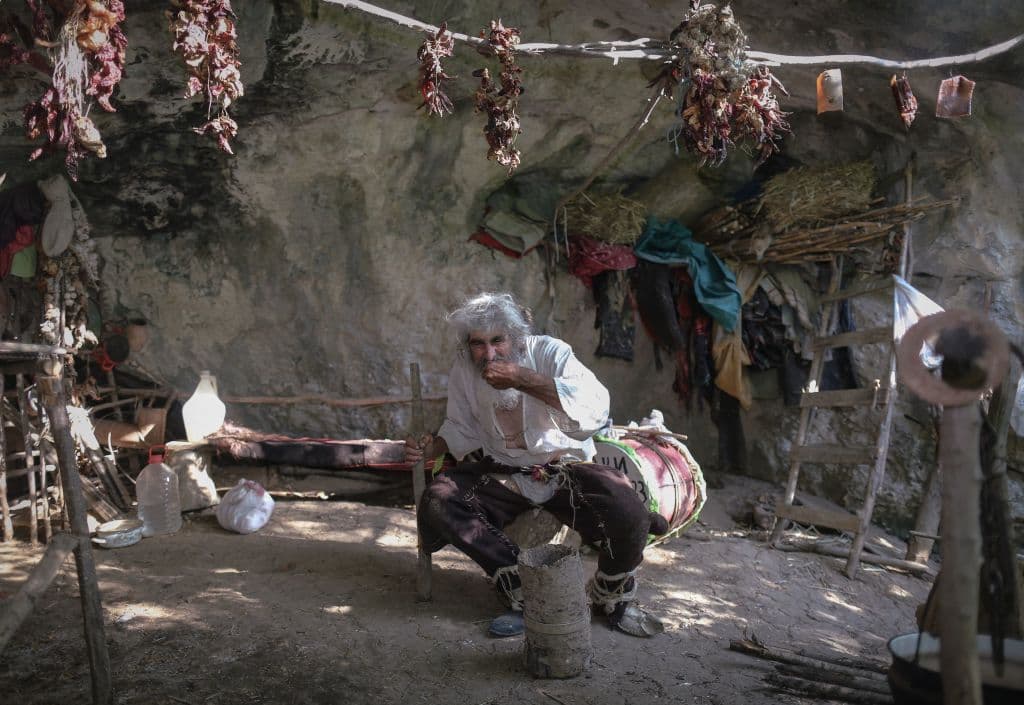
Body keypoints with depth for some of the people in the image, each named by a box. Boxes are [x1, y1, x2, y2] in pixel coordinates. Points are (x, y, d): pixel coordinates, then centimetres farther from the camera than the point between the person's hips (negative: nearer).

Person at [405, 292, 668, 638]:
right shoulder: (463, 368, -2)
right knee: (437, 501, -23)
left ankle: (613, 599, 5)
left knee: (629, 516, -30)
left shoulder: (550, 352, -14)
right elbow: (461, 428, 16)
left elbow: (595, 407, -33)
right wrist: (432, 449, -7)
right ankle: (523, 595, -12)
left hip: (565, 467, -3)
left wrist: (522, 378, -36)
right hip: (502, 474, 4)